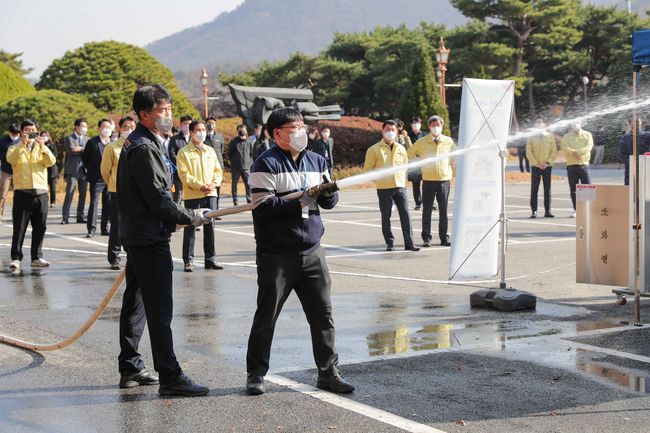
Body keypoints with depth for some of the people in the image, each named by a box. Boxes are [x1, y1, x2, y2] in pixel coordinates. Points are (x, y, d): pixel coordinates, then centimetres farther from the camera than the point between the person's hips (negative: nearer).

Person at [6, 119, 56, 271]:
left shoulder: (42, 149, 16)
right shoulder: (15, 148, 10)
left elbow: (51, 162, -3)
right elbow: (11, 159, -12)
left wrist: (43, 147, -17)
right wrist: (22, 144, -21)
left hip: (41, 192, 3)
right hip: (22, 193, -3)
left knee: (40, 227, 5)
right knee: (19, 227, -4)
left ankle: (37, 257, 12)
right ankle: (16, 258, -3)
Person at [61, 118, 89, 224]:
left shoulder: (86, 140, 17)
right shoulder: (69, 139, 1)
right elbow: (71, 150, -16)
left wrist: (79, 149, -9)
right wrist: (84, 149, -8)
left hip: (84, 170, 5)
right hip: (73, 170, -5)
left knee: (83, 194, 6)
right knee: (69, 194, -8)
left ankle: (80, 216, 12)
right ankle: (65, 217, -7)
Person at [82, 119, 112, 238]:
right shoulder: (92, 142, -2)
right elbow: (85, 158, 4)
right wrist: (92, 170, 4)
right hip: (96, 179, -3)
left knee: (108, 204, 7)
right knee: (94, 203, -5)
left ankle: (105, 228, 15)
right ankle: (91, 228, -2)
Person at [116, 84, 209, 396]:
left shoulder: (136, 144, 15)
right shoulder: (144, 149, -17)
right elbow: (157, 198, -21)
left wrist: (176, 217, 16)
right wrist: (190, 217, -10)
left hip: (137, 235, 11)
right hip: (150, 238, -11)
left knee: (136, 301, 15)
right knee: (160, 307, -9)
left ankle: (130, 368, 24)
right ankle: (169, 377, -7)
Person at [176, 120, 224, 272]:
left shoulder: (210, 151, 14)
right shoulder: (184, 152, -2)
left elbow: (218, 170, 13)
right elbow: (184, 174, -9)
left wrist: (214, 183, -6)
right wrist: (200, 186, -17)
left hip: (210, 194, 4)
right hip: (192, 195, -4)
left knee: (210, 225, 7)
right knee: (190, 228, -1)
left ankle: (210, 258, 15)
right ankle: (188, 260, 4)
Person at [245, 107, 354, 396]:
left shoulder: (316, 161, 12)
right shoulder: (266, 164, -8)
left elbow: (329, 203, 13)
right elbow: (262, 205, -18)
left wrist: (329, 192, -10)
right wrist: (300, 200, -21)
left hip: (312, 252, 5)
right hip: (276, 255, -5)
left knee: (323, 314, 6)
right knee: (266, 317, 4)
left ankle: (328, 372, 16)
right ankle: (256, 374, 16)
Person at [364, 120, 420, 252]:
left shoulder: (401, 149, 13)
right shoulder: (374, 149, 1)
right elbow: (367, 169, 1)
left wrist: (403, 180, 11)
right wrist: (379, 179, -8)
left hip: (400, 186, 3)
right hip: (384, 188, -3)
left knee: (405, 215, -1)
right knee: (386, 216, 2)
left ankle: (409, 243, 3)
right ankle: (390, 243, 10)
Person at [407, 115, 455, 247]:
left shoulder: (448, 141, 4)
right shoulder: (422, 142, 0)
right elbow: (408, 155, 9)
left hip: (444, 180, 1)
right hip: (428, 181, -1)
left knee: (443, 211, 6)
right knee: (427, 210, -1)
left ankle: (444, 237, 13)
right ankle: (426, 238, 3)